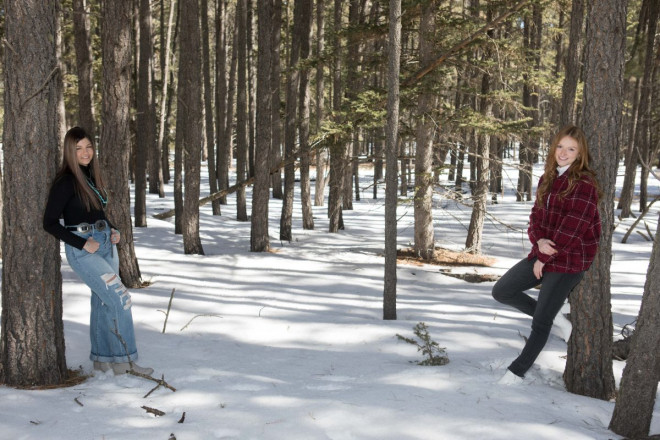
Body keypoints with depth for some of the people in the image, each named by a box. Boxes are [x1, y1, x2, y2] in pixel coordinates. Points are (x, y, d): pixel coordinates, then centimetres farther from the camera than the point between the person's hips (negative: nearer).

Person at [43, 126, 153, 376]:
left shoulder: (92, 176, 11)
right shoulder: (65, 182, -12)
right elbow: (50, 222, -15)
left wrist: (113, 231, 5)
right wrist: (83, 243, -18)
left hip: (106, 245, 8)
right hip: (82, 249, -7)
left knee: (104, 302, 11)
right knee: (121, 298, -13)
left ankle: (102, 358, 22)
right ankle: (124, 360, -5)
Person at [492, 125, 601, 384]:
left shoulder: (584, 184, -16)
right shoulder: (547, 179, 8)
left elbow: (571, 229, -19)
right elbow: (536, 214, 8)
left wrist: (544, 259, -13)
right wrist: (539, 240, -14)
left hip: (569, 261, -8)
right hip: (543, 253, 8)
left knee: (541, 321, -1)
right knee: (501, 291, 7)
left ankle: (518, 370, 19)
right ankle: (556, 318, 20)